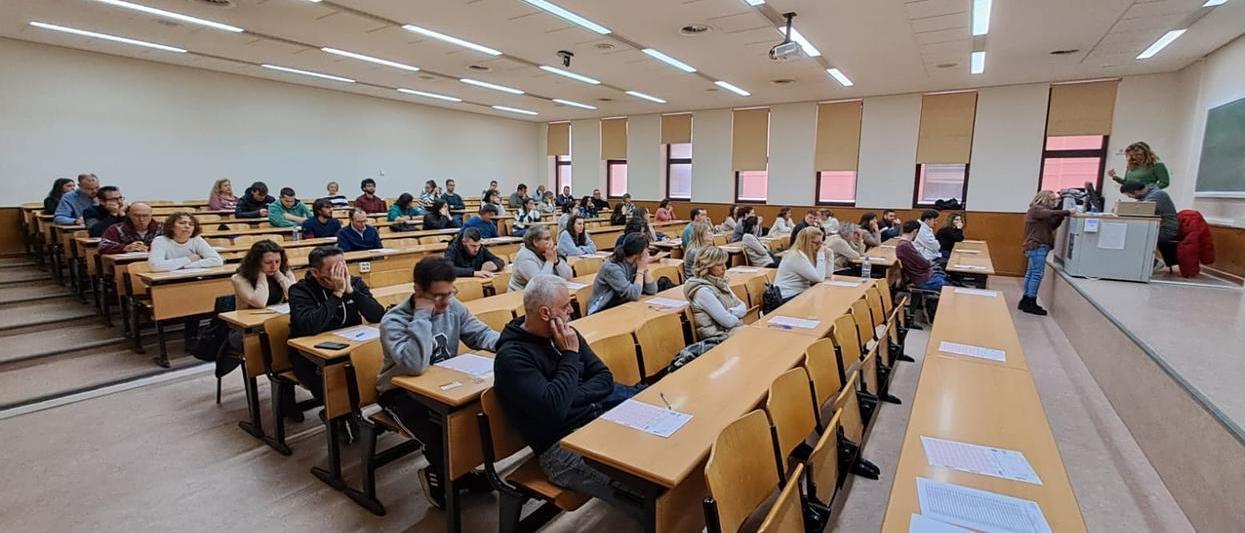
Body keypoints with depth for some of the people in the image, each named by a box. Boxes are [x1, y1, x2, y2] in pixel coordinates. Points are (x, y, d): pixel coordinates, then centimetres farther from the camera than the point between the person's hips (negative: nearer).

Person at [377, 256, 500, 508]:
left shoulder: (453, 307, -8)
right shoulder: (393, 322, -24)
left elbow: (481, 334, 0)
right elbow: (415, 365, -41)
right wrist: (422, 315, -35)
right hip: (402, 392, -5)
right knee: (440, 436, -29)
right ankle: (440, 480, 6)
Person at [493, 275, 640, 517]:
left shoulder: (564, 333, 7)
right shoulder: (511, 356, -15)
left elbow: (604, 379, 6)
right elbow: (554, 409, -25)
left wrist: (571, 397, -12)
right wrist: (570, 355, -16)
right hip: (562, 446, -7)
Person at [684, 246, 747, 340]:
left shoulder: (720, 283, 9)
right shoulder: (703, 291, -19)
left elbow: (743, 307, 8)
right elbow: (728, 322, -19)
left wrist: (730, 312, -12)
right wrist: (737, 315, 1)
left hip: (735, 330, 8)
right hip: (720, 339, -8)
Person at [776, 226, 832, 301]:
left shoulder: (808, 254, 9)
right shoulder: (796, 255, -18)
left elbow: (826, 275, 7)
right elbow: (819, 278, -20)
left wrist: (828, 255, 1)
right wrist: (821, 255, -16)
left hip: (800, 293, 9)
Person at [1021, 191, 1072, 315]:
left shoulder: (1040, 211, 21)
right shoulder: (1036, 209, -7)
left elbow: (1052, 226, 16)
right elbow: (1051, 214, -25)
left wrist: (1062, 215, 3)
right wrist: (1068, 212, -21)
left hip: (1037, 246, 10)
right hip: (1037, 246, -10)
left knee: (1031, 274, 9)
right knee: (1037, 274, -11)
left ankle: (1026, 301, 12)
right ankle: (1030, 303, -10)